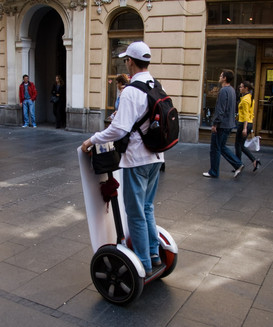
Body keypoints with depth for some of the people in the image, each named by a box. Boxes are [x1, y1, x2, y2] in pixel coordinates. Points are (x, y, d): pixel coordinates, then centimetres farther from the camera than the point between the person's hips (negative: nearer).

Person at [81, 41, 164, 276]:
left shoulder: (131, 91, -20)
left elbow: (120, 129, -25)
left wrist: (92, 140, -11)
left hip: (137, 159, -8)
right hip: (156, 156, 8)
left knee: (136, 213, 5)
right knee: (147, 207, 22)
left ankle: (144, 265, 17)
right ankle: (154, 254, 31)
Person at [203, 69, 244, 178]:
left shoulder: (223, 90, -17)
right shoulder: (232, 90, 13)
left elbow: (220, 110, -21)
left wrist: (215, 124, -17)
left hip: (221, 125, -9)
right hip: (229, 124, 9)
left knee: (215, 149, 2)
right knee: (222, 147, 17)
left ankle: (213, 172, 11)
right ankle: (238, 164, 10)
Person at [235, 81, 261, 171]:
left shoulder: (245, 99, -14)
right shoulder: (251, 98, 14)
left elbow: (246, 115, -20)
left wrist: (244, 128, -23)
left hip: (243, 123, -9)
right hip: (250, 123, 9)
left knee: (238, 145, 2)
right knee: (241, 146, 15)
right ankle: (254, 160, 6)